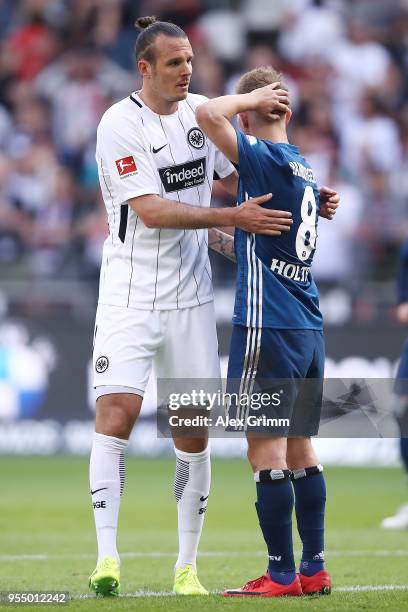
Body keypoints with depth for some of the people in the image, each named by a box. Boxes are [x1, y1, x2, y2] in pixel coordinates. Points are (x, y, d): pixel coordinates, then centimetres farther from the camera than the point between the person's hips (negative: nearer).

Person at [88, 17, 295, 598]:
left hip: (190, 294, 5)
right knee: (117, 411, -16)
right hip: (131, 294, -5)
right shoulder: (120, 125, -12)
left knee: (194, 429, 3)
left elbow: (239, 177, 20)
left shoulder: (202, 112, 6)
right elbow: (152, 211, -19)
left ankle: (187, 567, 10)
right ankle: (107, 555, -13)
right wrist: (232, 217, -25)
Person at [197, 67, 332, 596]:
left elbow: (208, 114, -25)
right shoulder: (305, 169, 14)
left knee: (266, 449, -4)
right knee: (300, 447, 13)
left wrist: (251, 97, -9)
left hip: (268, 328, -8)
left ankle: (282, 576, -3)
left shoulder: (262, 158, -11)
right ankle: (315, 570, 15)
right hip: (308, 328, 8)